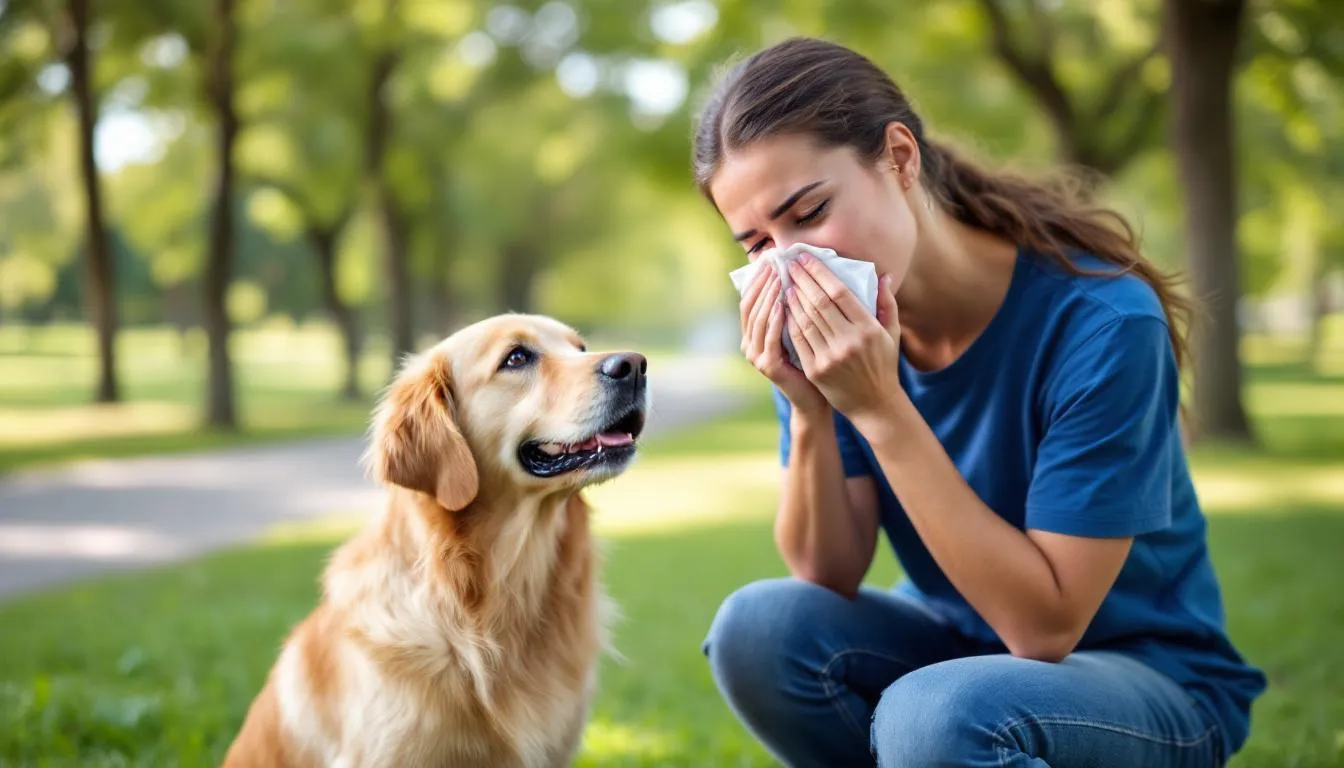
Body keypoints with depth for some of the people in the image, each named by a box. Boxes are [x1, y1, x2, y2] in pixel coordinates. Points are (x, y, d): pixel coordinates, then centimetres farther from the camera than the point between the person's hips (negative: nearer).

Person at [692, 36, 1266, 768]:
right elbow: (829, 577, -8)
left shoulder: (1100, 320, -25)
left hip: (1152, 679, -5)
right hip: (963, 641, 5)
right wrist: (809, 415, -26)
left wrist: (880, 409, -31)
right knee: (759, 627, -21)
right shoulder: (818, 322, -10)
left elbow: (1044, 626, -25)